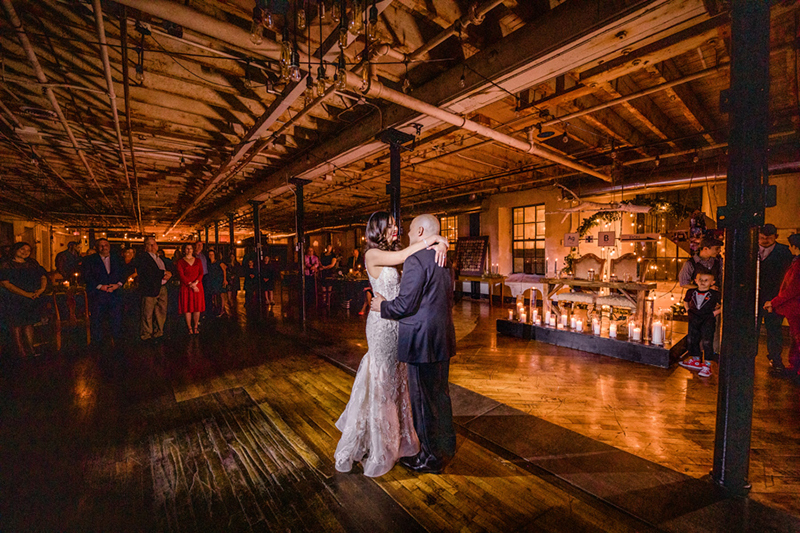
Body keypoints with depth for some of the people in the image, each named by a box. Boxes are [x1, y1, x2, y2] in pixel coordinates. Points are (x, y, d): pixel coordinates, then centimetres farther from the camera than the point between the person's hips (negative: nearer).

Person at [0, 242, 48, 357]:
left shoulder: (32, 263, 10)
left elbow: (43, 276, 7)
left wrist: (42, 289, -13)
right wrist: (26, 294, -19)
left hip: (32, 300, 4)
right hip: (14, 300, -3)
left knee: (29, 323, 9)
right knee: (16, 325, 3)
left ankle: (31, 348, 14)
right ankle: (21, 350, 10)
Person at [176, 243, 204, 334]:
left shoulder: (198, 260, 12)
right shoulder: (180, 262, 5)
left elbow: (201, 273, 3)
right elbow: (181, 275, -4)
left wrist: (195, 283, -13)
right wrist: (190, 284, -13)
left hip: (197, 285, 2)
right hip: (185, 287, -2)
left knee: (197, 307, 0)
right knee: (187, 307, -1)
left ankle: (196, 327, 9)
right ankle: (189, 328, 8)